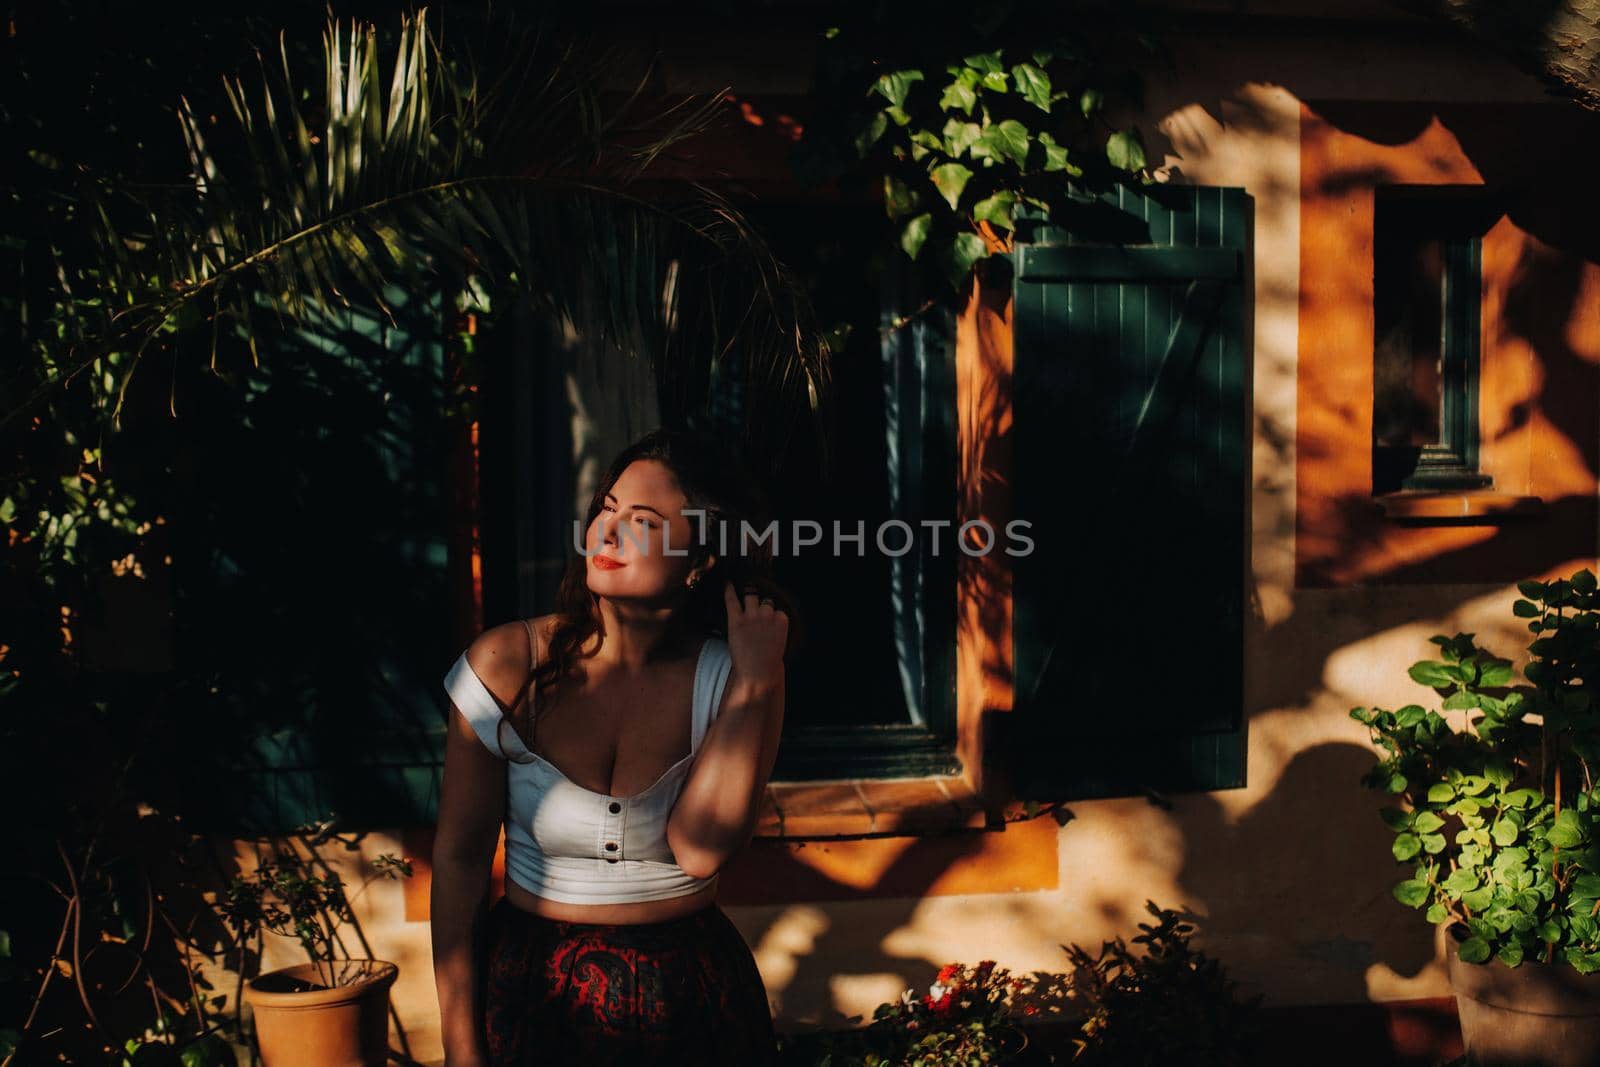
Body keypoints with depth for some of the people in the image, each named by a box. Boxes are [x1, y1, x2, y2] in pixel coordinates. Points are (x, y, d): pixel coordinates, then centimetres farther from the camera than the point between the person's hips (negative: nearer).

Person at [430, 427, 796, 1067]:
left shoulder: (727, 677, -8)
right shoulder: (507, 665, -10)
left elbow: (699, 850, -20)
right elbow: (458, 857, -6)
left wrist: (755, 681, -21)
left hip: (690, 997, 1)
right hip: (532, 989, 0)